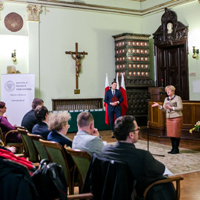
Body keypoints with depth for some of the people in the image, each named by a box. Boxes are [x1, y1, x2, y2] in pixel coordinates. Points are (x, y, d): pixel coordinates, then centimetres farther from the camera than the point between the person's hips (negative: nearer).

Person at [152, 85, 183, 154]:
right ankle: (173, 148, 17)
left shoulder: (177, 98, -4)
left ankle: (176, 149, 5)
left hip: (176, 118, -6)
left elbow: (180, 108, -11)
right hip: (169, 118, 6)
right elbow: (164, 109, 15)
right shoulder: (166, 99, 15)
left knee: (176, 134, -3)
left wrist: (171, 108, -22)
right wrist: (158, 105, -1)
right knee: (170, 134, 7)